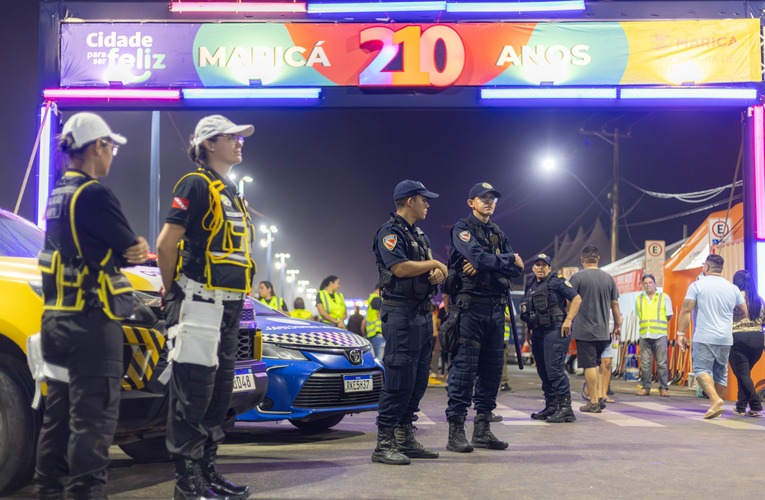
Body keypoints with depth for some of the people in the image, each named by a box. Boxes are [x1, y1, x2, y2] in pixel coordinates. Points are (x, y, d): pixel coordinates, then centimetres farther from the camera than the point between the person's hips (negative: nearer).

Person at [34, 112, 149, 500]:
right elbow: (135, 249, -10)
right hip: (91, 322, -9)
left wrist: (124, 251, 1)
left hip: (57, 319, 9)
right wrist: (137, 249, 10)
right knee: (93, 417, -6)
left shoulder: (58, 196, 13)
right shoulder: (94, 193, -15)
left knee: (58, 413, 15)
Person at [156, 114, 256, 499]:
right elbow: (166, 242, -14)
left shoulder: (232, 194, 19)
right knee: (193, 390, -6)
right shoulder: (196, 184, -8)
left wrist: (234, 297, 14)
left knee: (219, 390, 12)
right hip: (199, 304, -9)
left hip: (228, 307, 9)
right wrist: (171, 290, -4)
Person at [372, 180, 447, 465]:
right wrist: (434, 263, -7)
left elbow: (435, 271, 21)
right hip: (401, 313, -10)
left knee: (418, 380, 11)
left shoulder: (418, 234, 21)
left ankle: (405, 439, 18)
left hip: (422, 313, 10)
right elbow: (400, 268, -21)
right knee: (399, 379, -11)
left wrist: (438, 273, -4)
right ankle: (384, 445, -7)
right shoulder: (390, 232, -8)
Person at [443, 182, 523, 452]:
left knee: (492, 369, 8)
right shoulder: (462, 228, 0)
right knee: (464, 368, -8)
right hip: (471, 306, -7)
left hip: (496, 308, 7)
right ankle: (456, 431, -4)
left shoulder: (498, 233, 20)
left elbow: (517, 269, 6)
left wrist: (483, 266, -10)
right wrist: (508, 259, -4)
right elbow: (478, 257, -19)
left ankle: (483, 429, 15)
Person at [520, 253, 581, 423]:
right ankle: (550, 407, 18)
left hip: (555, 331, -8)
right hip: (537, 333, 8)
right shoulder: (530, 286, 17)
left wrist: (568, 320, -16)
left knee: (554, 369, -14)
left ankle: (565, 408, -10)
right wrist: (529, 332, 21)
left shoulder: (557, 282, -4)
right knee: (543, 371, 10)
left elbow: (577, 298, -8)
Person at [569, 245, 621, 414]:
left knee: (589, 366, -2)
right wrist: (618, 326, 21)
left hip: (584, 330, -5)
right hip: (603, 331, 5)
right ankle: (599, 397, 11)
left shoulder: (577, 277, -6)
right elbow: (615, 305, 12)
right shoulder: (608, 278, 7)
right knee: (596, 364, 17)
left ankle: (593, 402, 1)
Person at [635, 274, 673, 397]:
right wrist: (646, 326, 12)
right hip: (644, 336, 2)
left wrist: (658, 325, 8)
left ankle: (663, 388, 3)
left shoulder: (664, 297, 7)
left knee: (662, 363, -3)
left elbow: (669, 316, 9)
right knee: (645, 364, 1)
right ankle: (645, 387, 8)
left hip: (660, 335, -2)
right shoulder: (639, 299, 15)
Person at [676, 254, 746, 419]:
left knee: (701, 369, -5)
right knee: (721, 373, 13)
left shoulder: (697, 285, -3)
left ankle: (715, 399, -24)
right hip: (725, 338, 5)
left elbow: (686, 310, -9)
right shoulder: (733, 288, 10)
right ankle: (716, 406, 19)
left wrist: (681, 333, -6)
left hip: (704, 337, -5)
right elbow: (746, 313, 16)